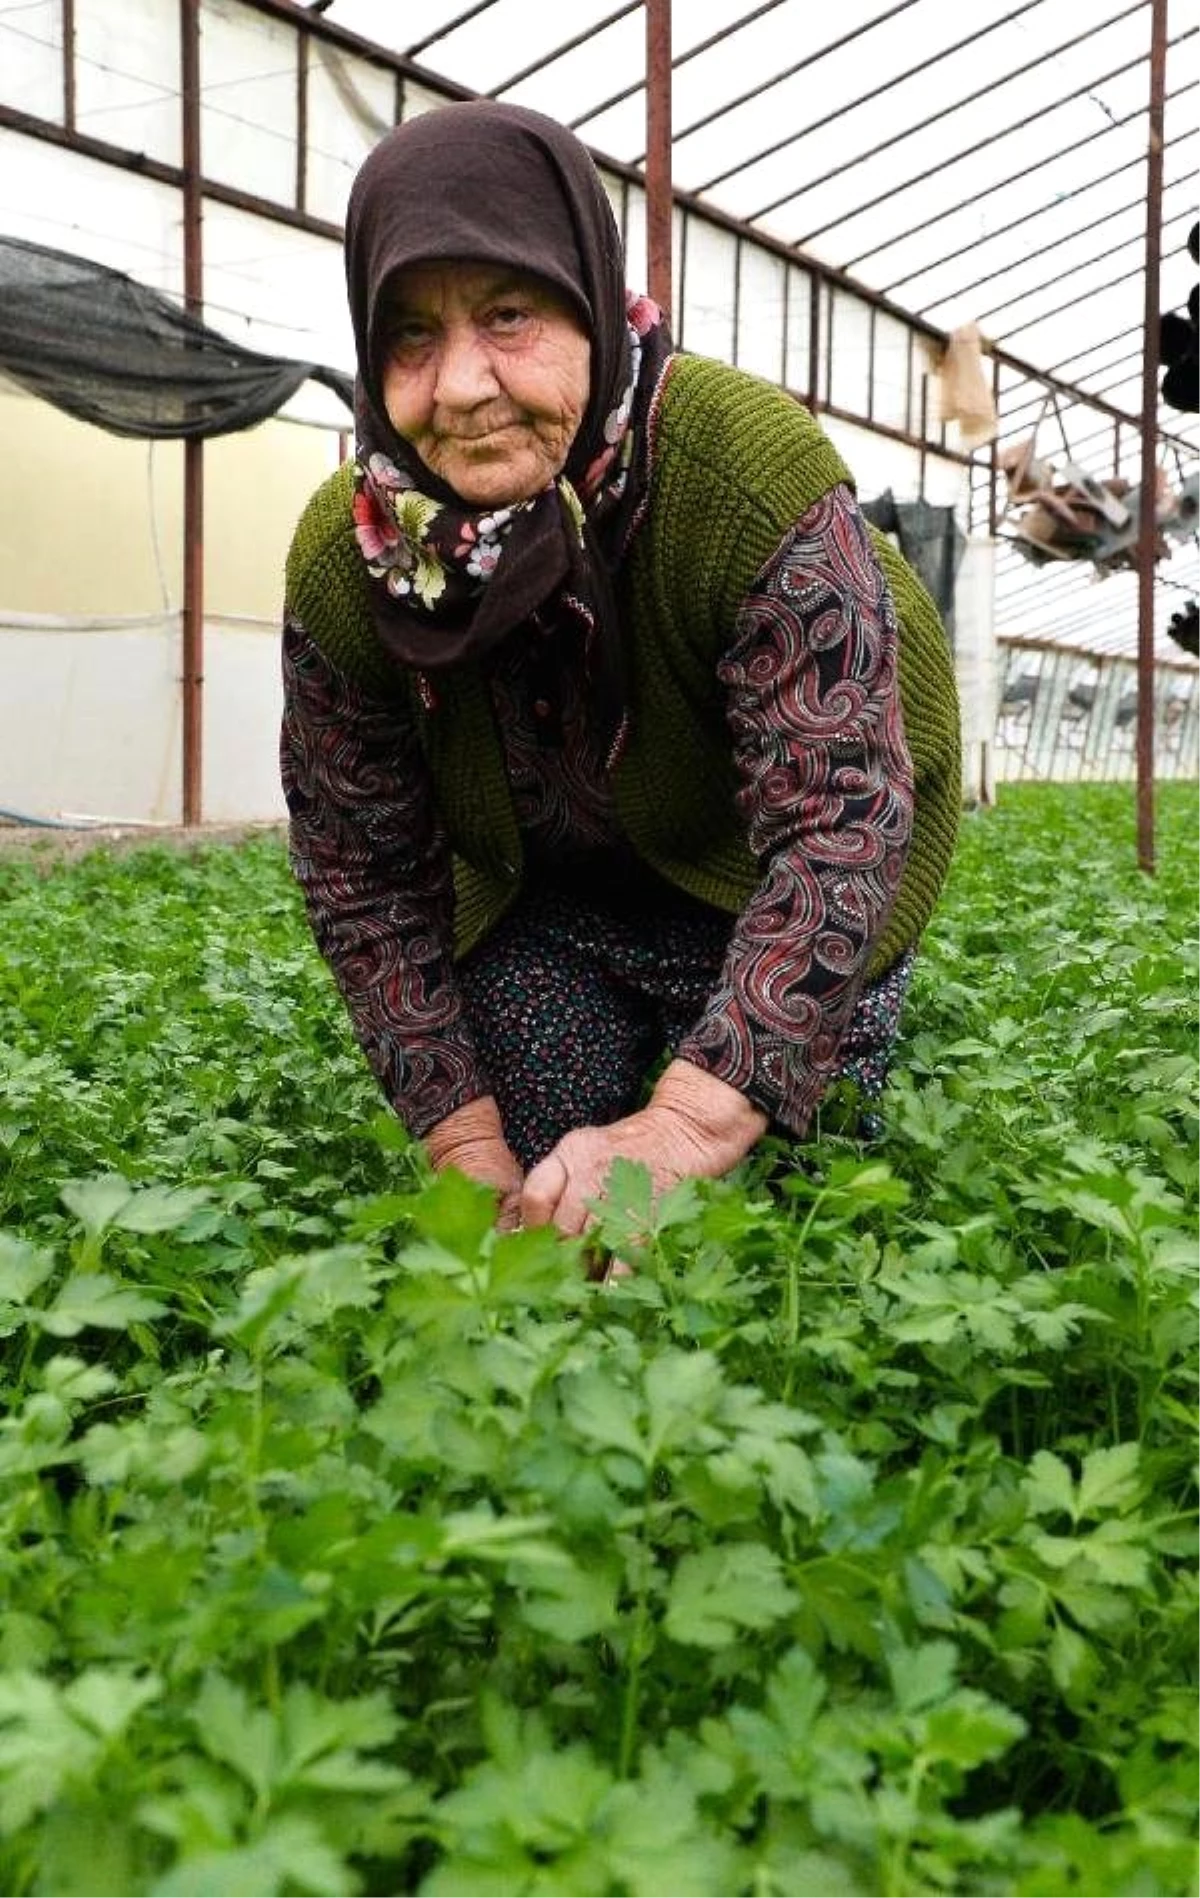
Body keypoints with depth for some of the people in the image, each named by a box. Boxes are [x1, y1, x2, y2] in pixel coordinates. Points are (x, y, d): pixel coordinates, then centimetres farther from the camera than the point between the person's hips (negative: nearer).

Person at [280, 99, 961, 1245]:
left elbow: (841, 819, -39)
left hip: (776, 867, -2)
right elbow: (364, 877, -13)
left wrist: (689, 1129, -50)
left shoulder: (754, 473, -36)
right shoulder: (344, 559, -23)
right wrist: (469, 1148, -19)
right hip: (542, 882, 3)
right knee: (538, 1189, 4)